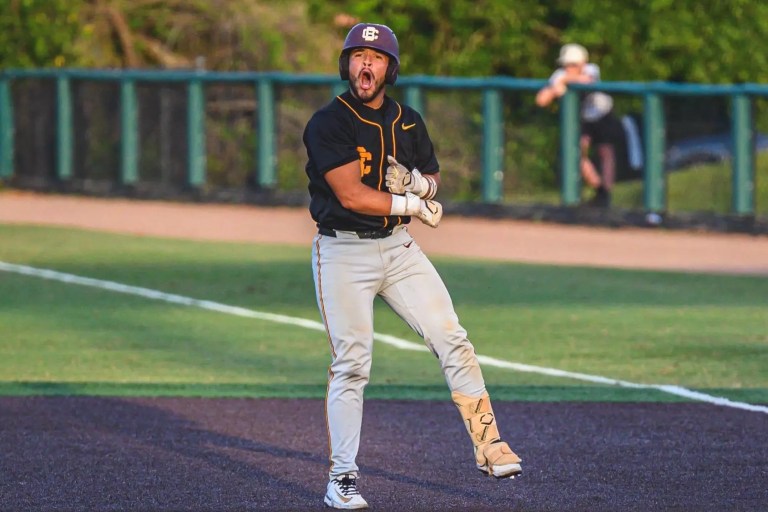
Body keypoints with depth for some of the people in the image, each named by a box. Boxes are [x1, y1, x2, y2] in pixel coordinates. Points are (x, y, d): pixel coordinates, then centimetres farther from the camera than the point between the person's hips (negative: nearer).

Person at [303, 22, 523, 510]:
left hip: (399, 248, 5)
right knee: (351, 366, -5)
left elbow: (433, 179, 19)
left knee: (452, 340, -2)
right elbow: (350, 195, -19)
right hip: (343, 254, -5)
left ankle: (489, 447, 5)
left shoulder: (409, 122, 8)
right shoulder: (328, 123, -12)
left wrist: (422, 184, -6)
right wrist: (413, 206, -11)